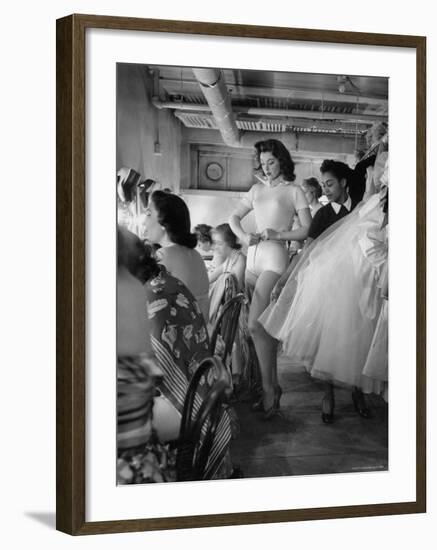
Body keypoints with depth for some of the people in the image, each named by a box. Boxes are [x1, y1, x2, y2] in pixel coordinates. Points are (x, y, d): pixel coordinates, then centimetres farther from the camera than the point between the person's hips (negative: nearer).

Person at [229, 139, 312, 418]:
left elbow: (307, 230, -2)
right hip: (253, 257, 6)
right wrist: (244, 236, 0)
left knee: (256, 324, -18)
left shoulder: (294, 191, 2)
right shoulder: (257, 189, 17)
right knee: (264, 326, 7)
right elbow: (234, 218, 19)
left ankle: (269, 389, -11)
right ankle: (273, 386, 15)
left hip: (275, 258, -6)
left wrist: (278, 234, -12)